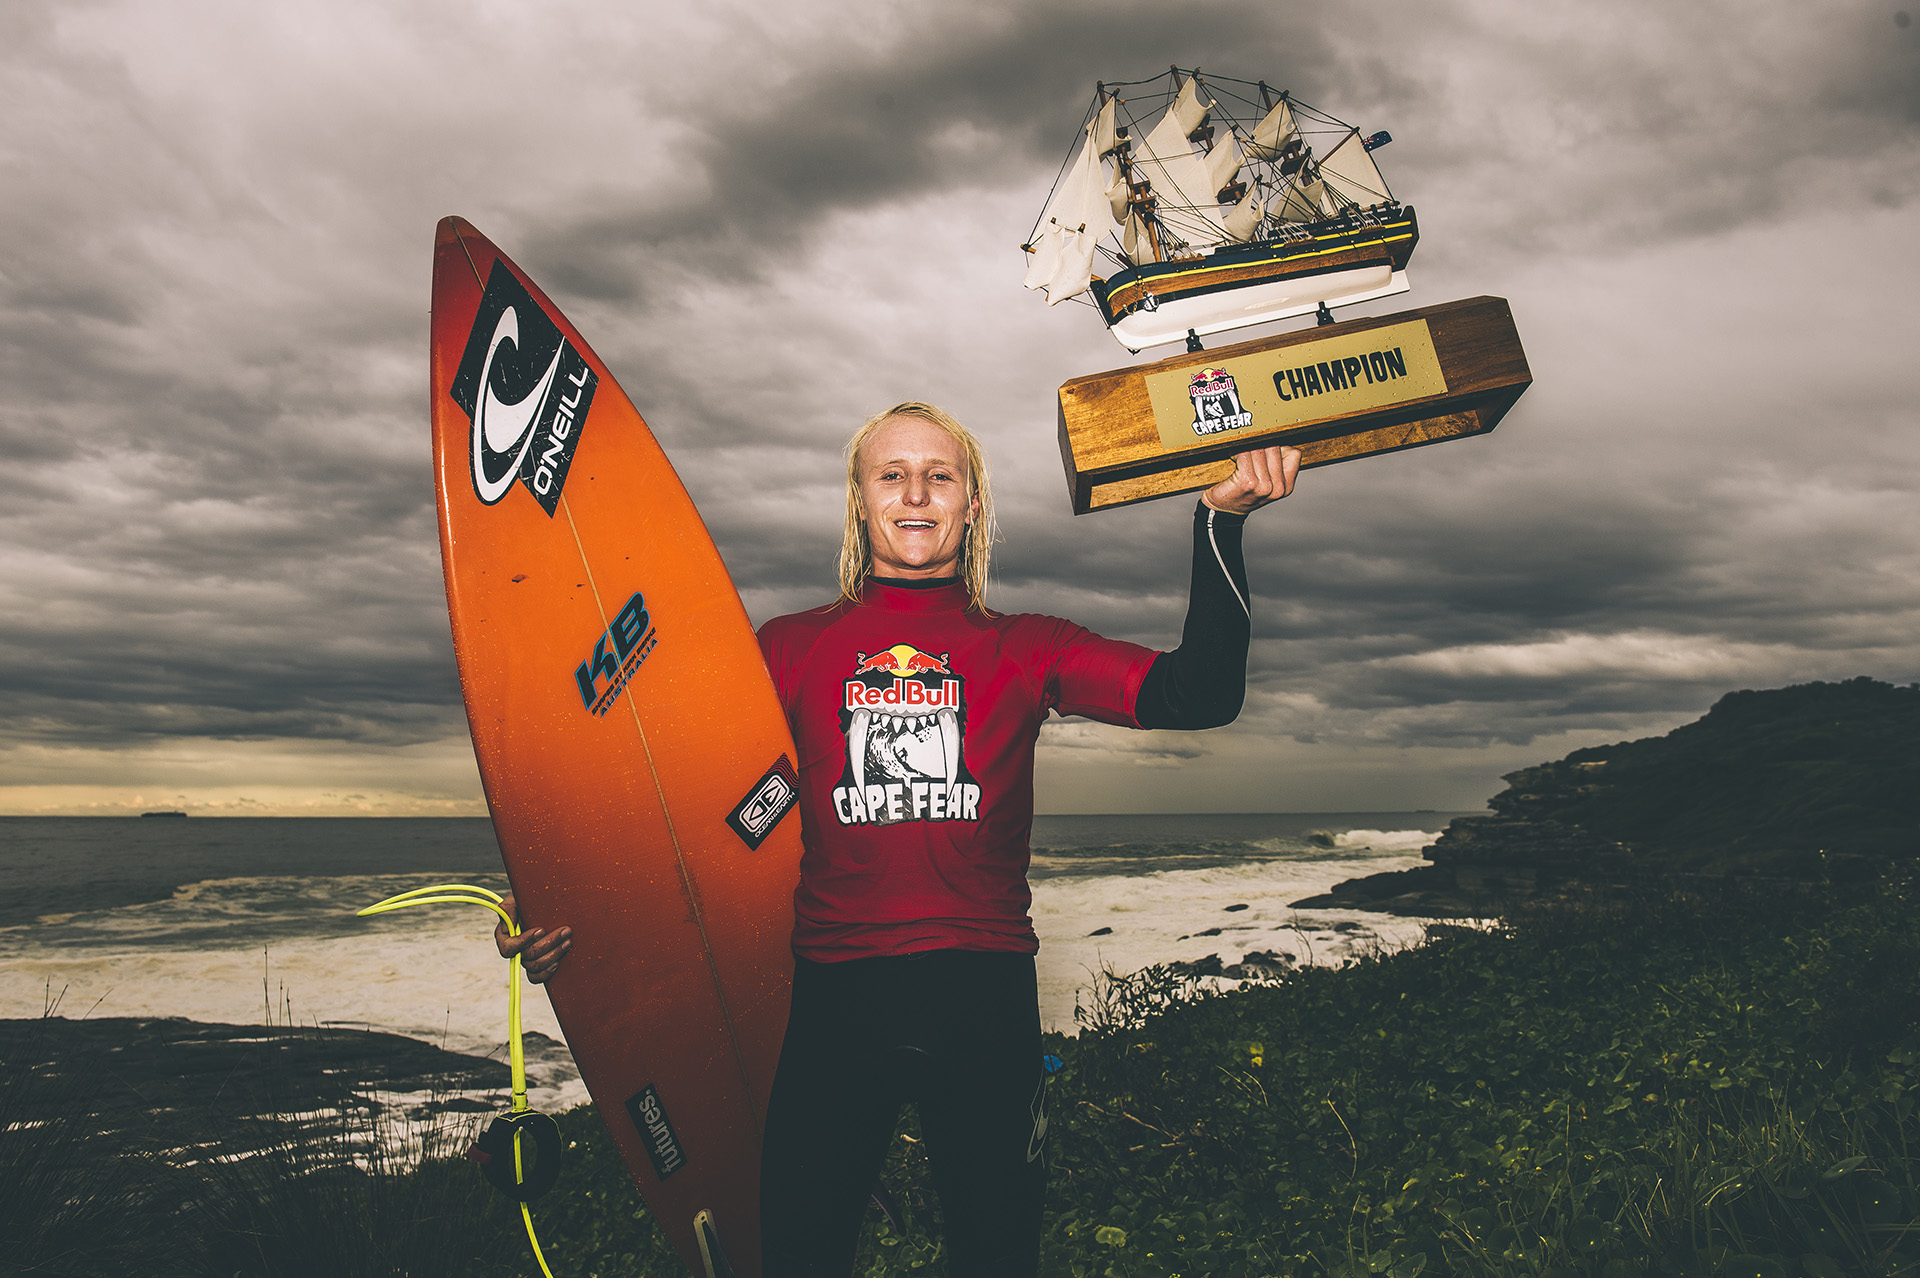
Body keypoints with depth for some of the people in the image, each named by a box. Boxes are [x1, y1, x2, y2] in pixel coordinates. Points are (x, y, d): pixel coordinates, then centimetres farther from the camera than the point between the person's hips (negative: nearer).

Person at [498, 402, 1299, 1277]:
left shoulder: (1024, 649, 7)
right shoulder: (788, 649, 9)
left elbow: (1199, 695, -4)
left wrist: (1220, 518, -12)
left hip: (986, 999, 0)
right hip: (831, 999, 0)